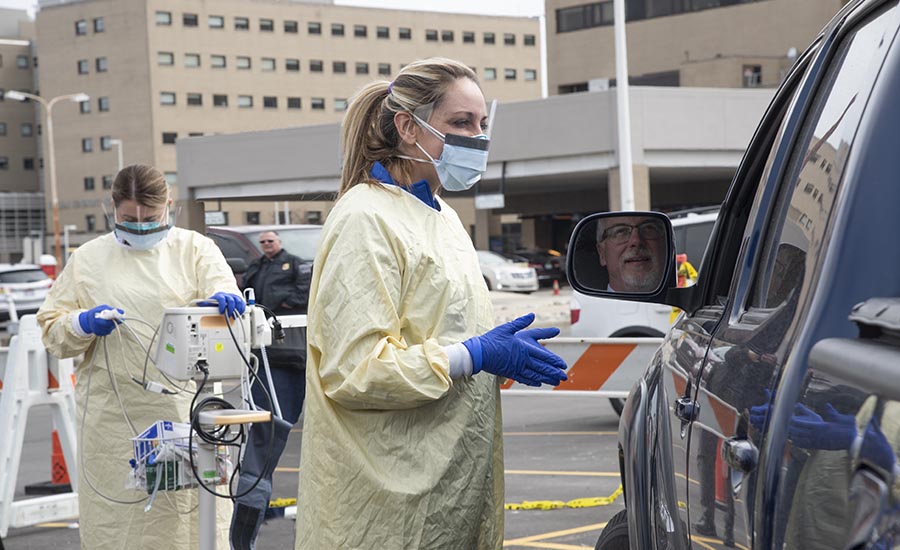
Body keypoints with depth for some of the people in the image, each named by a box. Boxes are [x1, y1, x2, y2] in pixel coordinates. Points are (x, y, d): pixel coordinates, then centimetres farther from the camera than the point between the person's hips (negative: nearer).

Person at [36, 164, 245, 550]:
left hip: (185, 408, -1)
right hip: (113, 415, 1)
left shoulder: (195, 249, 11)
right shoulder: (88, 258, 13)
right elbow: (52, 329, 14)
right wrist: (83, 324, -8)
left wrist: (224, 299, -28)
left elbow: (221, 285, -4)